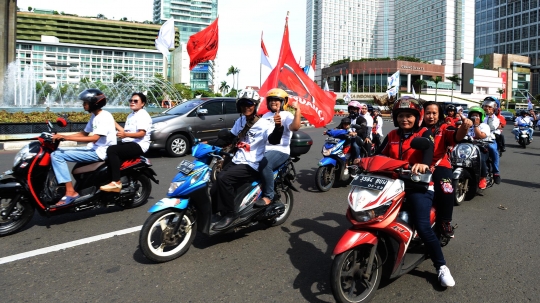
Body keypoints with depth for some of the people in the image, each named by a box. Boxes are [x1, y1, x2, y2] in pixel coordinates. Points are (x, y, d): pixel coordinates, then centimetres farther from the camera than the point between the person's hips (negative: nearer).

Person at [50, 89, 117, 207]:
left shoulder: (105, 116, -15)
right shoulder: (94, 116, 16)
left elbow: (94, 138, -25)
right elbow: (84, 133, 21)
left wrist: (66, 138, -25)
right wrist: (62, 136, 7)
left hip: (101, 152, -10)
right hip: (93, 149, 10)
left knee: (56, 155, -16)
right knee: (57, 153, 9)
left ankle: (70, 192, -17)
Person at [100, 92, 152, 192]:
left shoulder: (143, 115, -8)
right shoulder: (130, 116, 24)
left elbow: (142, 133, -20)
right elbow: (125, 131, 20)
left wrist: (125, 134, -32)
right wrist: (114, 124, 14)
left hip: (138, 145, -10)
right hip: (128, 143, 10)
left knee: (111, 150, -28)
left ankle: (116, 182, -30)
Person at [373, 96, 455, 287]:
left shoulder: (424, 134, 3)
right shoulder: (391, 136, 16)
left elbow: (429, 150, -18)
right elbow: (380, 154, 6)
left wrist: (424, 164, -40)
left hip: (418, 184, -4)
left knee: (422, 227, -18)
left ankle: (441, 266, 1)